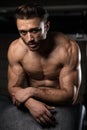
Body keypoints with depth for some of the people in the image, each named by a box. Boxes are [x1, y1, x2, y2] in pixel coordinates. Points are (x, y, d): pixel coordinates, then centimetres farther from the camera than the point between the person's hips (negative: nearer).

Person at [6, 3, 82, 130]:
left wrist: (31, 91, -25)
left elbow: (70, 96, -19)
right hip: (33, 102, 3)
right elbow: (14, 88, -5)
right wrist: (30, 102, -27)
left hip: (61, 103, -2)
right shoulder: (15, 49, -13)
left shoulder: (68, 48, -22)